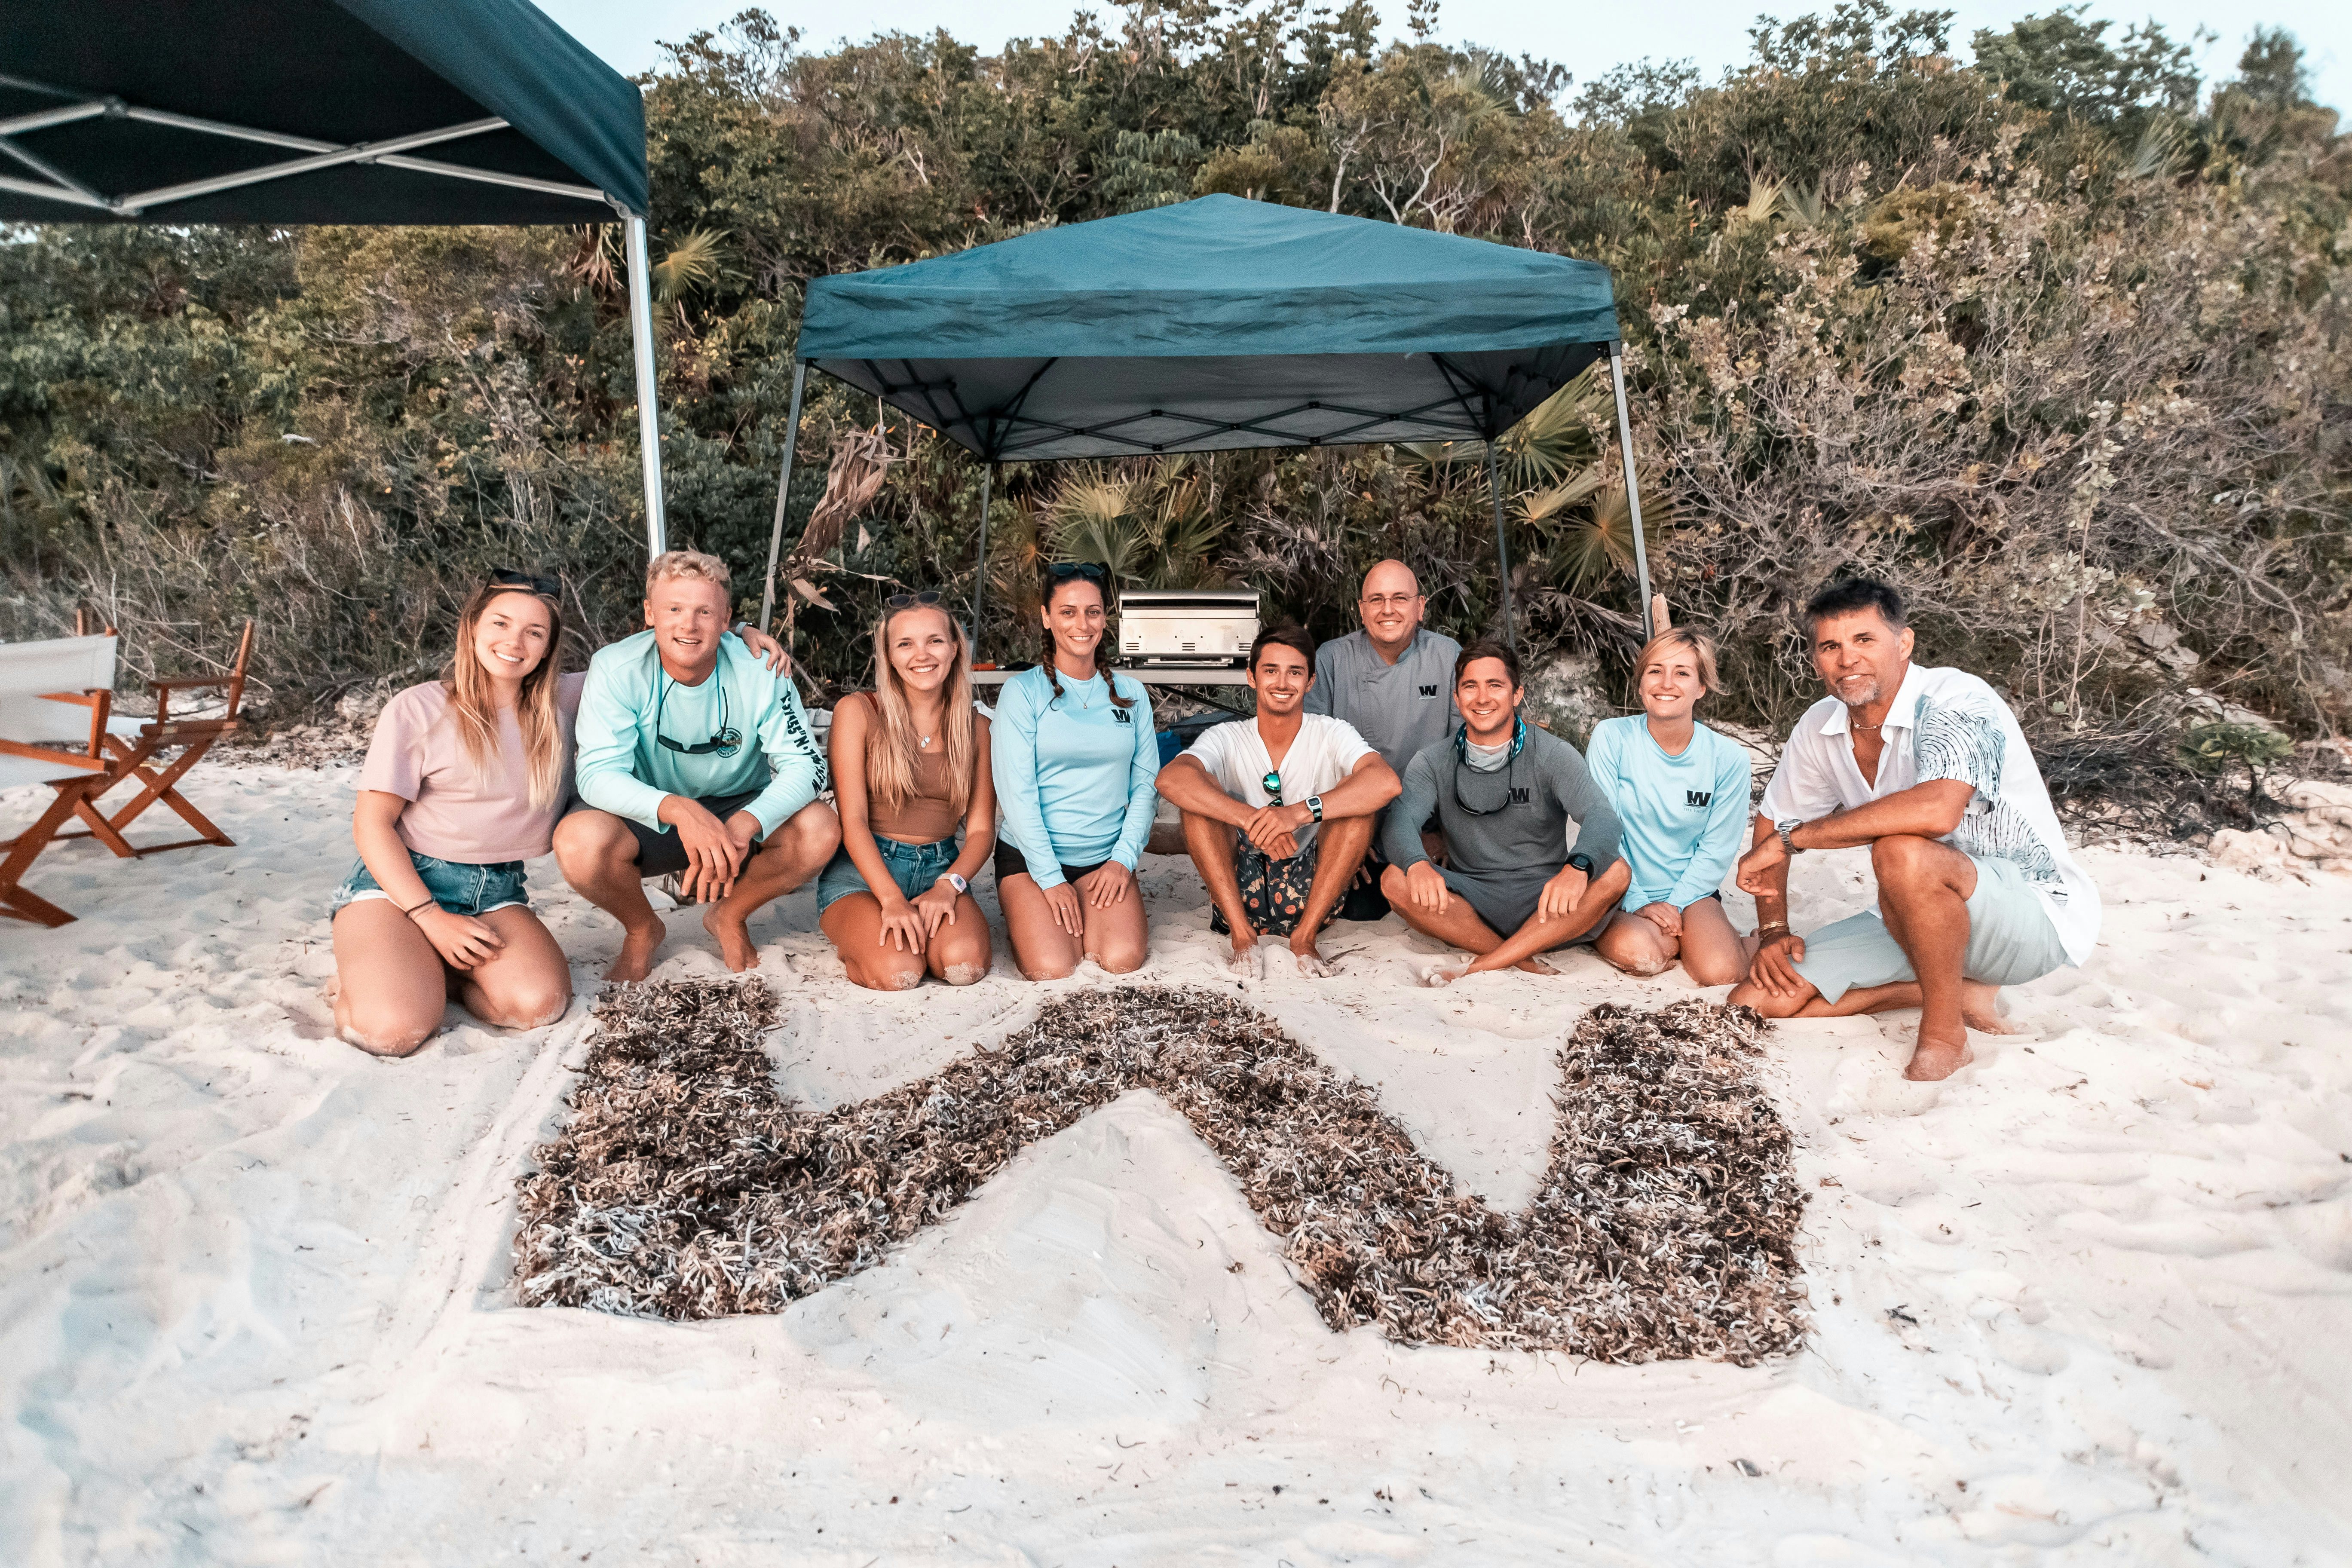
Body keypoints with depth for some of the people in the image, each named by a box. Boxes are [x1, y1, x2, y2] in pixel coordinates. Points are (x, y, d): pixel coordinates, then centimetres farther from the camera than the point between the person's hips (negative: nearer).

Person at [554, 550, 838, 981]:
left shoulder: (759, 670, -16)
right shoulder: (617, 669, -18)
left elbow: (806, 764, -20)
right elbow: (598, 773, -26)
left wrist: (743, 826, -40)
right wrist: (678, 809, -47)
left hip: (739, 810, 1)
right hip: (646, 818, -1)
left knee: (820, 829, -28)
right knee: (579, 839, -33)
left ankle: (729, 917, 4)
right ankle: (642, 929, 3)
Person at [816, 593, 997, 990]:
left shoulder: (976, 728, 7)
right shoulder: (857, 712, -2)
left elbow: (981, 830, 4)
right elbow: (853, 820, -8)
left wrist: (948, 885, -16)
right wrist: (891, 899, -21)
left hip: (942, 870, 2)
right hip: (863, 869, -2)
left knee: (965, 963, -28)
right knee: (897, 971, -29)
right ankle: (860, 935, 4)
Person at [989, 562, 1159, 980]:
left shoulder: (1131, 694, 8)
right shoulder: (1023, 692, -4)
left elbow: (1146, 784, 7)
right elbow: (1016, 792, -9)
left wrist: (1124, 859, -7)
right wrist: (1051, 880, -14)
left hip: (1105, 857, 3)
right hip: (1030, 856, -2)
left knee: (1122, 960, -21)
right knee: (1051, 970, -21)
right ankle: (1026, 919, 12)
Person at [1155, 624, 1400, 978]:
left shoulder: (1332, 734, -3)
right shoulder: (1227, 739, -2)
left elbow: (1387, 782, -25)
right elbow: (1170, 779, -25)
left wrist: (1300, 813, -38)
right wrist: (1252, 820, -38)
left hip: (1313, 891, 0)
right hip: (1240, 886, 0)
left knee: (1358, 798, -20)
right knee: (1200, 792, -18)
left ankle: (1305, 937, -17)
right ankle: (1242, 935, -19)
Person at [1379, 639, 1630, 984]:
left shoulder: (1552, 755, -2)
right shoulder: (1433, 762, 4)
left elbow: (1601, 816, -17)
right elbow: (1401, 820, -12)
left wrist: (1578, 866, -41)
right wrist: (1417, 864, -38)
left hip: (1542, 904, 0)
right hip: (1470, 904, 1)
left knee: (1614, 873, -28)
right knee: (1395, 880, -26)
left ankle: (1480, 968, -28)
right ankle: (1526, 965, -21)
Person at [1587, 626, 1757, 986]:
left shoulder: (1728, 758, -5)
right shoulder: (1610, 737, -9)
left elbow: (1717, 849, -2)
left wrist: (1674, 906, -12)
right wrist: (1638, 904, -14)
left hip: (1690, 892, 1)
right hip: (1622, 895, -1)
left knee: (1720, 972, -27)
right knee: (1639, 954, -32)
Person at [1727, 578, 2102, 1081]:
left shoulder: (1957, 701, -23)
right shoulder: (1821, 727, -1)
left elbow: (1937, 810, -42)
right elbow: (1772, 821, 14)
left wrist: (1789, 840, -32)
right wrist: (1774, 930, 1)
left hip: (2039, 914, -7)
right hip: (1925, 921, 7)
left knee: (1902, 852, -39)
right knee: (1763, 998, -6)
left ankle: (1945, 1034, -16)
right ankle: (1958, 991, 6)